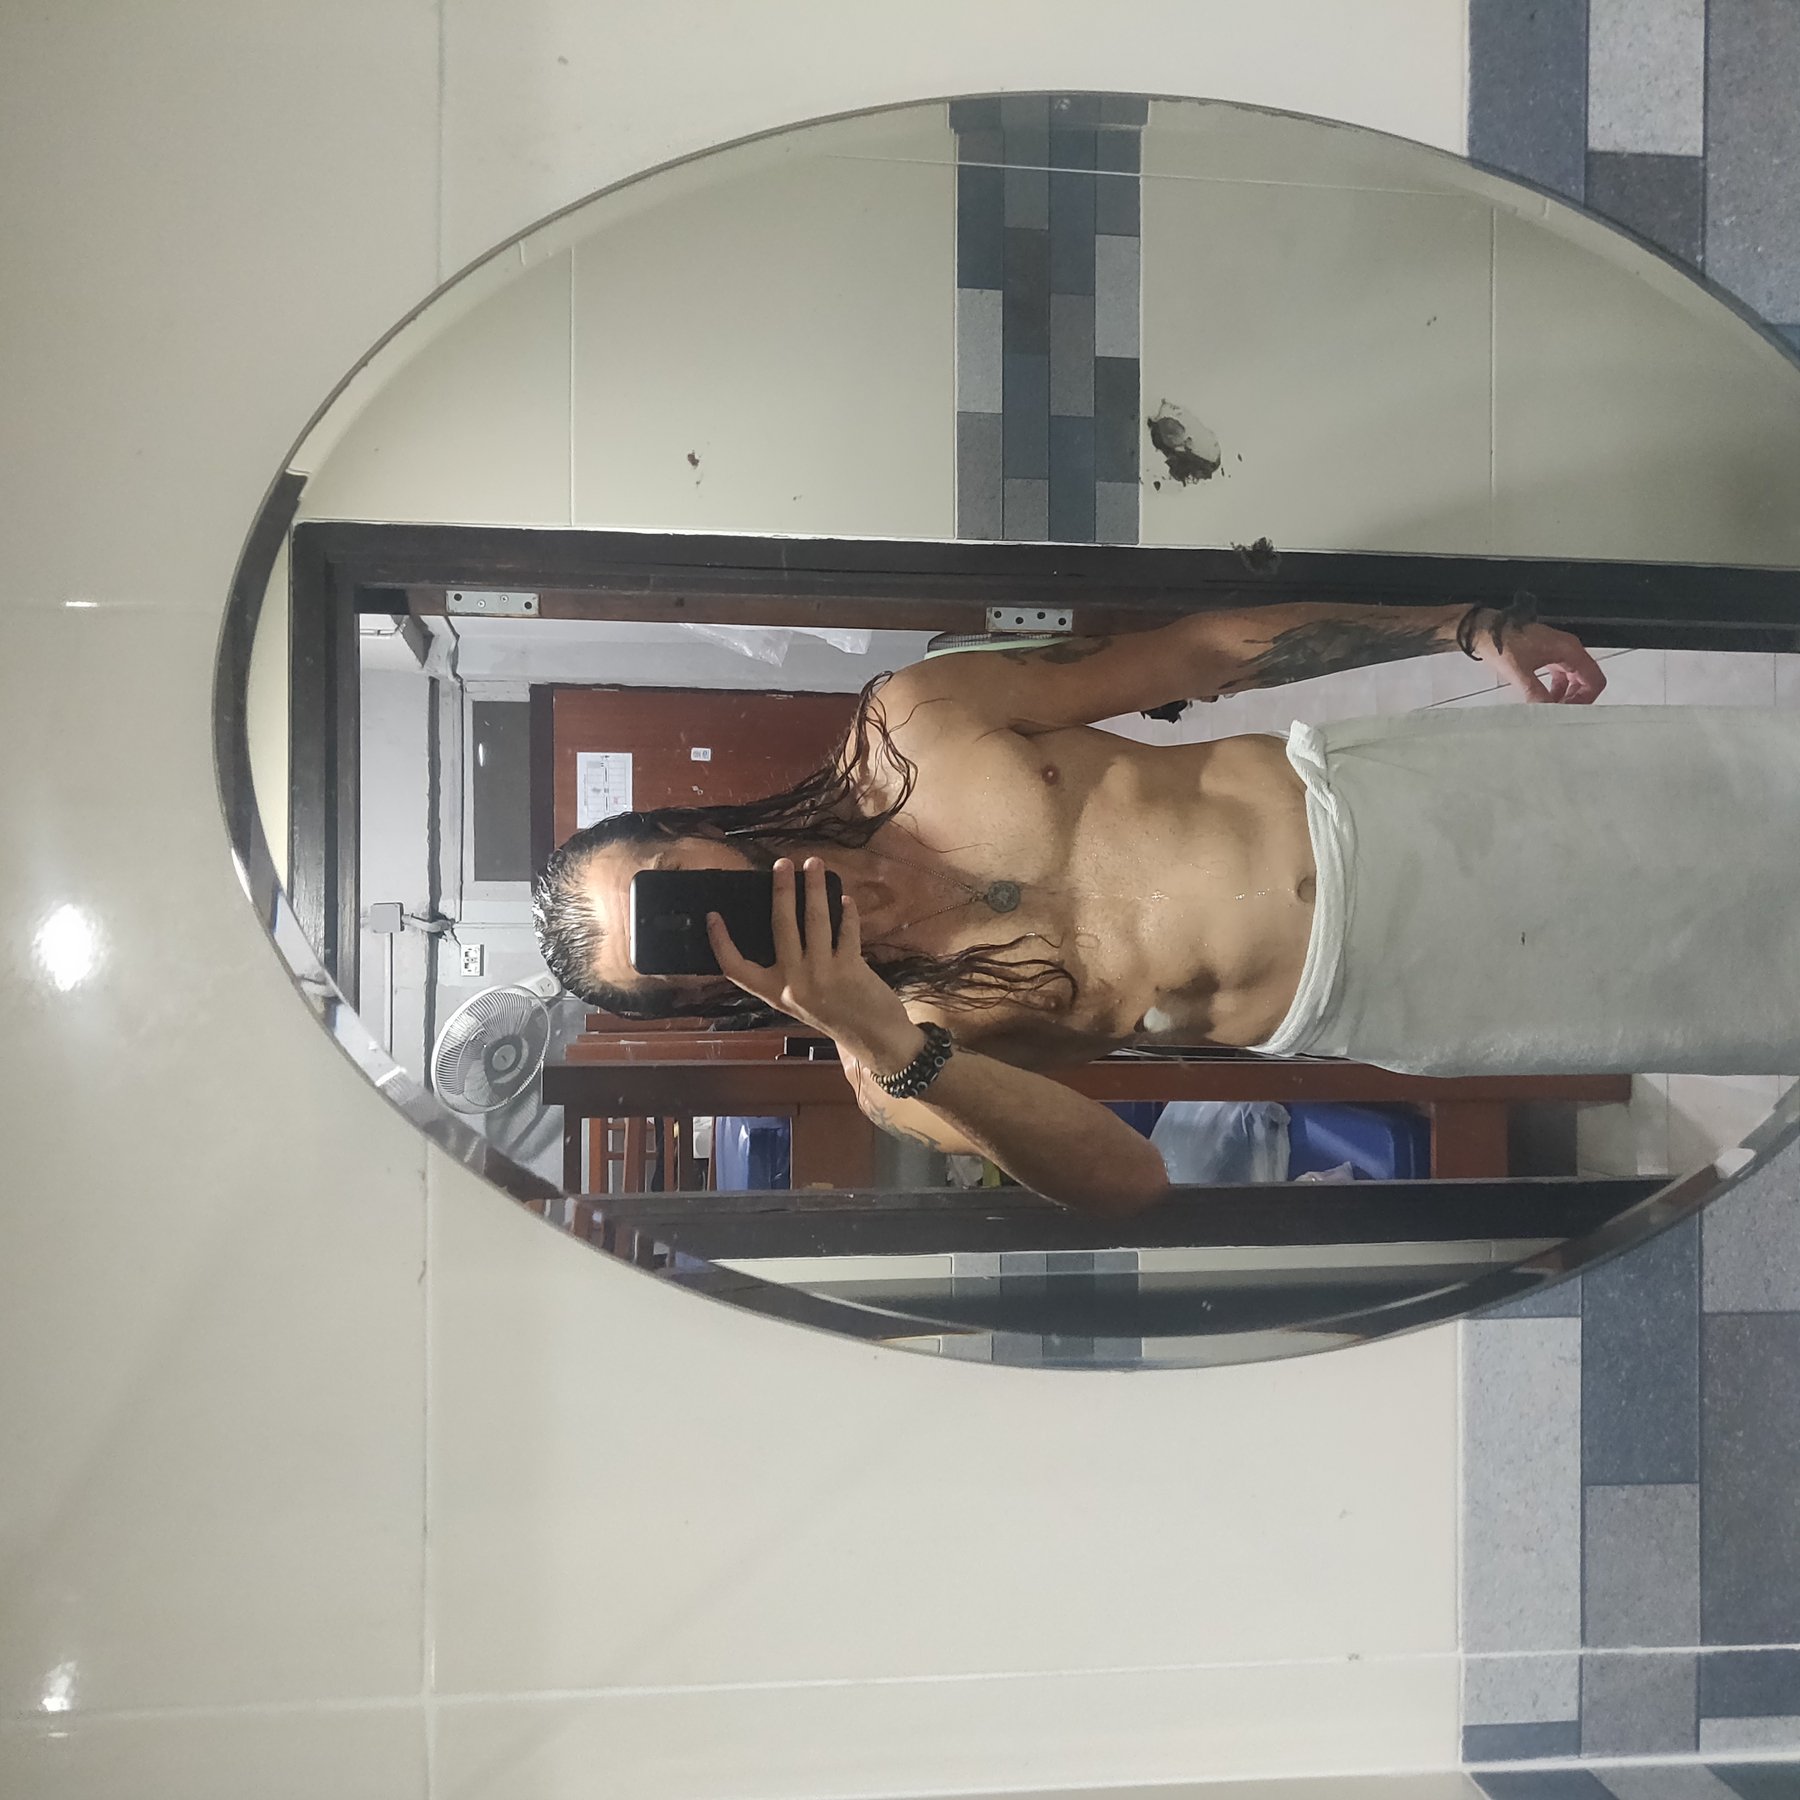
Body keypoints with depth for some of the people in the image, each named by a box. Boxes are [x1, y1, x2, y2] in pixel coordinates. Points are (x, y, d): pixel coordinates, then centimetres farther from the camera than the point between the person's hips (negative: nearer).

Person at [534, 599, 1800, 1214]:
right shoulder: (895, 1069, -11)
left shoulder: (916, 719, -9)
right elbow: (1126, 1177, -22)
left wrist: (1471, 626, -4)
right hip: (1370, 998, -2)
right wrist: (883, 1047, -35)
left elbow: (1198, 649, -3)